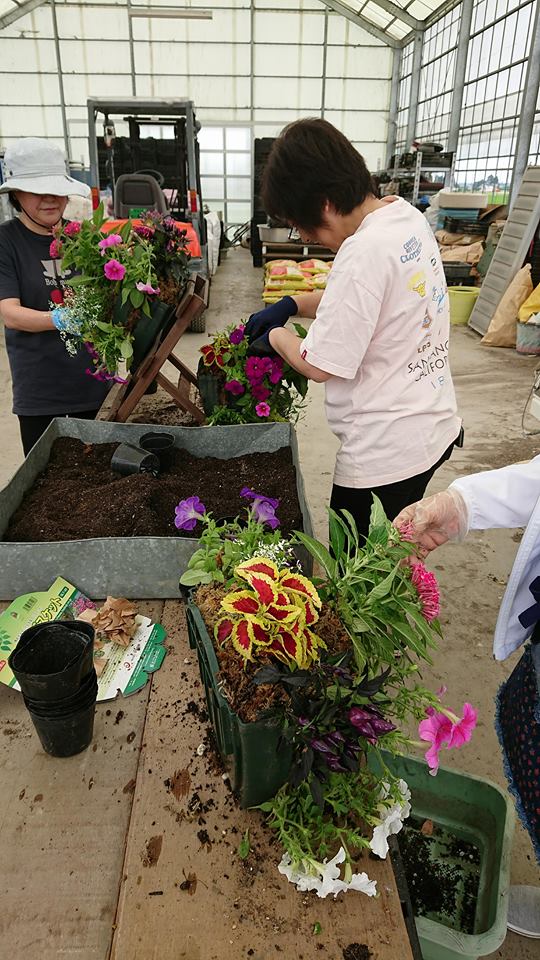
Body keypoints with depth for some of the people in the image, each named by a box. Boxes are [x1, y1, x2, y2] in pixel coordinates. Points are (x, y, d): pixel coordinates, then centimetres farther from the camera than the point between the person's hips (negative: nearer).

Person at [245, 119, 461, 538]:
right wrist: (291, 304, 11)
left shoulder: (364, 252, -25)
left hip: (386, 449, -9)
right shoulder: (407, 216, 3)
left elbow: (319, 366, -20)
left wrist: (275, 337, -1)